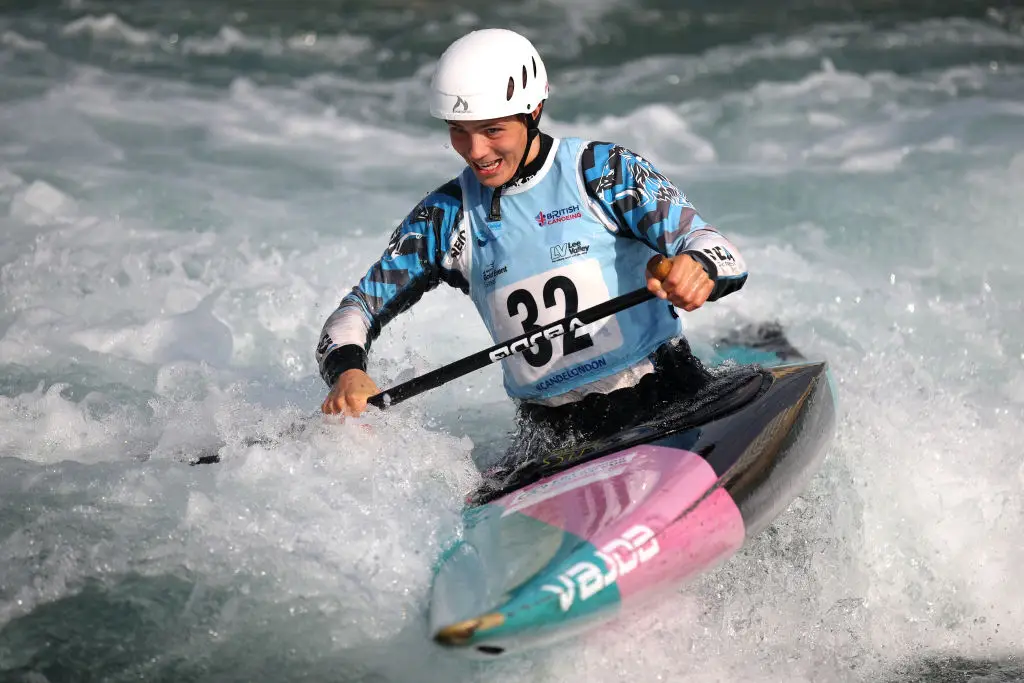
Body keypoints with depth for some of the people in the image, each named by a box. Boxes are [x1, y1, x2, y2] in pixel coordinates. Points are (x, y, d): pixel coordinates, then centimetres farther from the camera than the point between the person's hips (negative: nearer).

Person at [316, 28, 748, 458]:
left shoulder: (602, 172, -1)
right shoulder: (445, 217, 7)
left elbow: (714, 248, -10)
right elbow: (358, 309, 10)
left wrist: (698, 269, -35)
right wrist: (345, 370, -13)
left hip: (661, 395, -3)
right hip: (550, 429, 3)